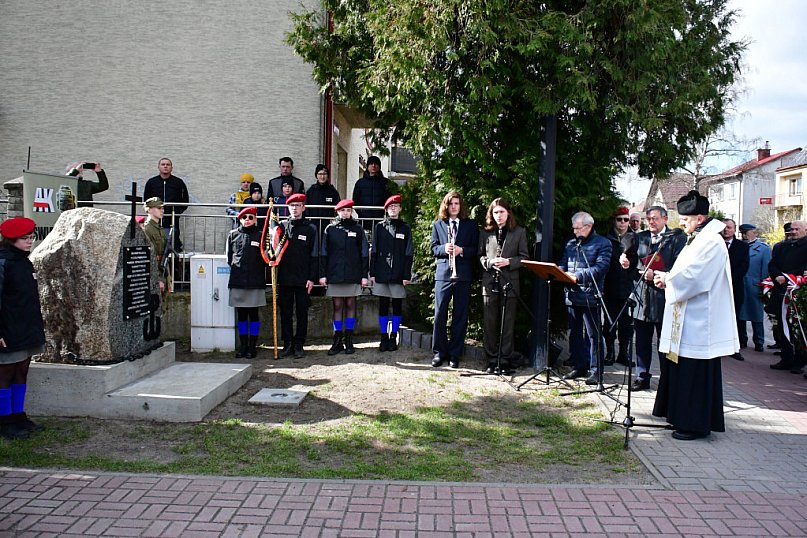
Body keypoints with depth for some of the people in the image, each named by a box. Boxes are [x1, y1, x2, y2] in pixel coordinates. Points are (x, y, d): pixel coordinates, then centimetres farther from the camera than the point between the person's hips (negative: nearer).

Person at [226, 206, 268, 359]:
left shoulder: (260, 235, 3)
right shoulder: (233, 235, 8)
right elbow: (229, 257, 15)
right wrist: (235, 268, 11)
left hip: (255, 282, -2)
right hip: (237, 281, 2)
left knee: (253, 314, 4)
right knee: (241, 315, 9)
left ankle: (252, 347, 12)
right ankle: (243, 346, 18)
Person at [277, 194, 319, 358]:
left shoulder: (310, 228, 1)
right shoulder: (281, 226, 7)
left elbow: (314, 255, 0)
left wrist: (312, 278, -6)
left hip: (303, 279, -2)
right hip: (284, 278, 2)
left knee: (302, 313, 4)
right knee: (285, 312, 6)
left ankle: (299, 345, 13)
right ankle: (288, 344, 16)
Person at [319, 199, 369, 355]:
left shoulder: (358, 229, 5)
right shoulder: (330, 229, 5)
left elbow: (364, 253, 5)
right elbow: (323, 253, 5)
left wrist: (364, 275, 0)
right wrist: (323, 274, -1)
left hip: (353, 275, 0)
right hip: (335, 275, 0)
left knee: (350, 305, 5)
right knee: (337, 306, 3)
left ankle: (349, 341, 12)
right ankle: (337, 341, 9)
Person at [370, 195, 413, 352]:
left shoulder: (405, 228, 6)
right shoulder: (379, 226, 7)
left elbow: (408, 253, 3)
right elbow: (374, 251, 6)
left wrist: (407, 275, -4)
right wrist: (372, 272, 0)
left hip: (398, 274, 0)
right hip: (382, 274, 1)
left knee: (397, 306, 5)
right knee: (383, 306, 4)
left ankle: (393, 337, 14)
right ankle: (384, 337, 12)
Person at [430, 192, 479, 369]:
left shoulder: (471, 225, 8)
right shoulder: (437, 225, 12)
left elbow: (476, 249, 4)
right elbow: (433, 248, 8)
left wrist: (461, 250, -14)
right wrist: (444, 248, -12)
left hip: (463, 275, 0)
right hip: (443, 274, 1)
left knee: (460, 316, 3)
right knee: (440, 314, -1)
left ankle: (455, 354, 11)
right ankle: (439, 352, 10)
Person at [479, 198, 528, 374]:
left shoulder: (519, 232, 5)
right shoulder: (485, 233, 9)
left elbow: (524, 257, 4)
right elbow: (480, 255, 10)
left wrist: (509, 262, -13)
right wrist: (488, 262, -10)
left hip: (510, 283, -1)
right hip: (490, 282, 1)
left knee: (508, 324, 3)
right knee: (490, 323, 4)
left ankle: (505, 362, 10)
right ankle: (492, 361, 13)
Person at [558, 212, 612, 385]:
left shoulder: (603, 244, -3)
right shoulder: (570, 244, 17)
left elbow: (600, 268, -15)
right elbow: (563, 264, 16)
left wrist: (578, 276, -23)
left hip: (590, 297, -6)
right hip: (572, 295, 7)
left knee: (593, 334, -2)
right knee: (574, 333, 13)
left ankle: (595, 370, 5)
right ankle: (578, 366, 23)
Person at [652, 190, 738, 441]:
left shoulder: (711, 242, -16)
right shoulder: (696, 239, 15)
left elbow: (692, 277, -22)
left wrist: (667, 279, -7)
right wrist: (667, 278, 2)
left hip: (699, 321, -10)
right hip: (687, 320, 10)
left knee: (696, 373, -2)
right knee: (683, 370, 15)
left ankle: (697, 424, 7)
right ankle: (684, 417, 26)